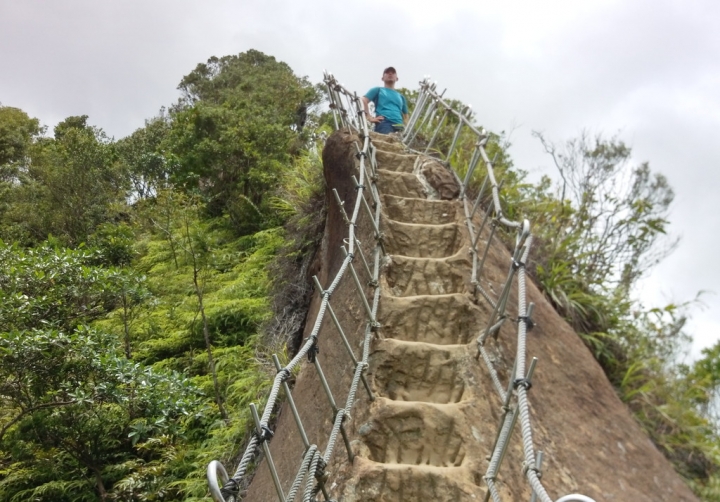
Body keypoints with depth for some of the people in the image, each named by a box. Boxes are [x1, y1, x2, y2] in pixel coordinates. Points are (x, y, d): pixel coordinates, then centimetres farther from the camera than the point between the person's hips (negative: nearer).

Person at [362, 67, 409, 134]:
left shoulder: (401, 96, 34)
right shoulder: (378, 90, 20)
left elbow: (405, 116, 38)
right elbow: (363, 101, 6)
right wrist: (370, 118, -7)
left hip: (398, 127, 5)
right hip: (384, 124, -5)